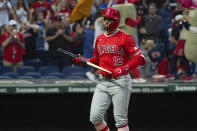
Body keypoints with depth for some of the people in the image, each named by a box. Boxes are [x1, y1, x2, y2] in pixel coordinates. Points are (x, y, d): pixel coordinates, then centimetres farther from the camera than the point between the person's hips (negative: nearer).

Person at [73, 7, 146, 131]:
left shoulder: (125, 38, -6)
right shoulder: (99, 38, 15)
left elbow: (140, 57, -14)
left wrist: (124, 68, -26)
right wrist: (83, 60, 8)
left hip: (120, 82, -6)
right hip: (103, 81, 6)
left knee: (120, 119, -5)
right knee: (95, 117, 0)